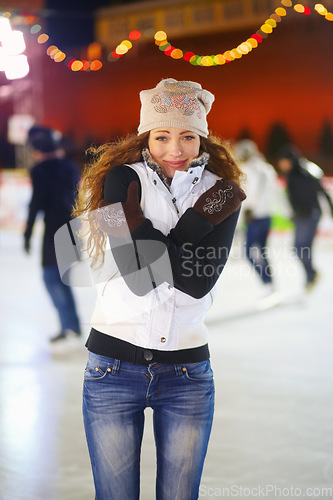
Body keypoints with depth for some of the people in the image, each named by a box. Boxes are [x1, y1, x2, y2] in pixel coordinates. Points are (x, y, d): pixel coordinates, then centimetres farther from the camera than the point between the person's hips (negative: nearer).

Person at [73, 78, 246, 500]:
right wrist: (203, 214, -15)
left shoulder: (222, 194, 2)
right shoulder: (122, 179, -3)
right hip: (114, 366, -1)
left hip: (188, 372, 2)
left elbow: (199, 282, -10)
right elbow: (136, 271, -17)